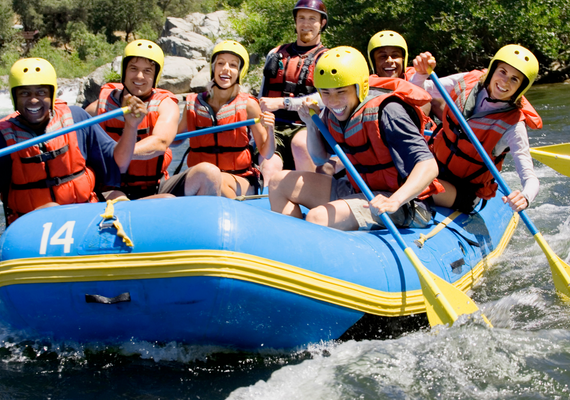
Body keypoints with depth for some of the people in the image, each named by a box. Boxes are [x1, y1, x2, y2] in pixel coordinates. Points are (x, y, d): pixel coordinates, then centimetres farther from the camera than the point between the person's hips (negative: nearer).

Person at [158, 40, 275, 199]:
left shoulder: (248, 105, 0)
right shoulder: (194, 104, 7)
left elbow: (266, 154, 2)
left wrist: (269, 130, -18)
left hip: (240, 182, -2)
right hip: (197, 177, 2)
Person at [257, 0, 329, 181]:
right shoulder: (275, 54, 23)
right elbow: (262, 98, 26)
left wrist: (282, 102, -15)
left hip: (305, 128, -3)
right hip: (272, 127, 3)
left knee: (300, 143, -39)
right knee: (268, 167, -28)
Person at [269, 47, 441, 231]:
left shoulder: (387, 113, -21)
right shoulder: (332, 112, 2)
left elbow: (428, 166, -29)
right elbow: (320, 158, 19)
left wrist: (394, 201, -45)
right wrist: (312, 125, 0)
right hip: (356, 191, 9)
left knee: (317, 218, -31)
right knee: (279, 183, 9)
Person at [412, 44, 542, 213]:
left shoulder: (513, 124, -20)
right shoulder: (467, 82, -8)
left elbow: (530, 180, -22)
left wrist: (525, 198, -46)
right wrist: (421, 74, -22)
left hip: (464, 192, -5)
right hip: (433, 164, 5)